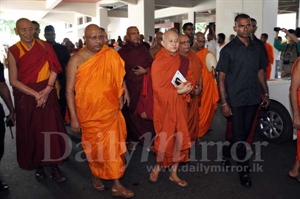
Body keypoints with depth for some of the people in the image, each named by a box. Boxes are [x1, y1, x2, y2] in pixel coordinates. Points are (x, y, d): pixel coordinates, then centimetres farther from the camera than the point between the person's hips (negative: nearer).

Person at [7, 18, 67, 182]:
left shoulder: (44, 46, 0)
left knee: (51, 130, 2)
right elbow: (14, 81, -6)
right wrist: (35, 94, -15)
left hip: (47, 94, 1)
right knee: (31, 132, 8)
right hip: (26, 97, 0)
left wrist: (47, 90, -14)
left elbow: (53, 69, 0)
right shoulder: (13, 51, -4)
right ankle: (38, 165, 24)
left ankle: (55, 166, 13)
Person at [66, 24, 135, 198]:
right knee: (94, 146, 13)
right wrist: (74, 118, -11)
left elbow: (118, 79, 10)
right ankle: (96, 175, 38)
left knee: (113, 145, 7)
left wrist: (120, 98, 4)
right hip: (88, 112, -2)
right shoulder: (76, 60, -11)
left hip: (110, 110, 2)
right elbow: (70, 90, -10)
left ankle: (117, 185, 19)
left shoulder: (111, 56, -3)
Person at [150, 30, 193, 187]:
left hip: (180, 105, 5)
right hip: (164, 106, -5)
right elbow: (158, 89, -15)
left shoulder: (184, 61, 6)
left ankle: (174, 173, 23)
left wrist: (185, 87, -12)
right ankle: (157, 167, 28)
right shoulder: (158, 62, -11)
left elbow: (190, 80, 9)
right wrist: (178, 91, -17)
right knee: (164, 139, 2)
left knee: (180, 138, 7)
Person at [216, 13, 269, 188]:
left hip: (253, 98, 5)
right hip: (235, 99, -4)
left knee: (246, 132, 16)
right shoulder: (228, 49, -8)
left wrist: (266, 92, 11)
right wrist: (224, 103, -12)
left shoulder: (258, 47, 5)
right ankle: (244, 169, 18)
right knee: (239, 134, 3)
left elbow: (261, 71, 15)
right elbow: (221, 77, -8)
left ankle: (228, 151, 41)